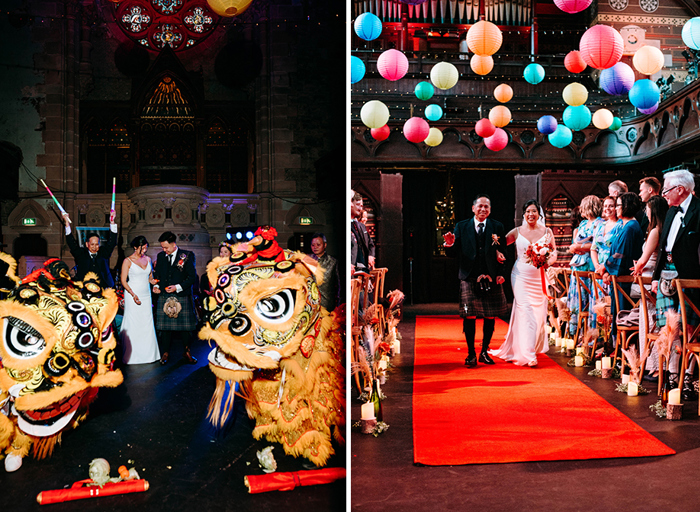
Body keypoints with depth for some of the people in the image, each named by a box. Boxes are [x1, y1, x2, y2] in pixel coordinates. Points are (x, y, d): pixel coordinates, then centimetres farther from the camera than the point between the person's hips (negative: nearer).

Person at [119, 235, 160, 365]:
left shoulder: (148, 259, 10)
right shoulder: (128, 261, -5)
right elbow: (123, 281, -7)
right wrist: (133, 294, -17)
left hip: (146, 295, 5)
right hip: (132, 295, -5)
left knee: (147, 324, 5)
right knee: (133, 325, -2)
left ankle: (148, 354, 12)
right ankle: (132, 355, 5)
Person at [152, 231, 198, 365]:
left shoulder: (187, 256, -3)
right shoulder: (160, 256, 11)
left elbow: (192, 276, -5)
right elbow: (157, 273, 22)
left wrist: (178, 287, -14)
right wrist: (156, 285, 2)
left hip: (182, 296, -3)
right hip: (164, 297, 3)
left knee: (186, 326, 3)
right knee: (165, 326, 4)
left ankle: (187, 352, 17)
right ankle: (165, 353, 16)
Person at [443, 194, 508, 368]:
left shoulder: (497, 227, 8)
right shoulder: (461, 227, 7)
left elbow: (502, 253, 4)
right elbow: (453, 254, 3)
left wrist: (500, 274, -7)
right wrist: (450, 244, -18)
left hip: (491, 279, 1)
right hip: (469, 278, -1)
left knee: (491, 317, 6)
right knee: (469, 316, -3)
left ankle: (484, 352, 21)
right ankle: (471, 354, 9)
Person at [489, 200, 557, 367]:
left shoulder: (547, 232, 6)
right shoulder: (517, 232, 4)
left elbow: (554, 253, 10)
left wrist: (548, 261, -11)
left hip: (539, 277, 2)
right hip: (521, 276, -2)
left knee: (539, 312, 4)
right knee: (525, 311, -9)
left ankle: (535, 347, 24)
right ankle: (528, 354, -8)